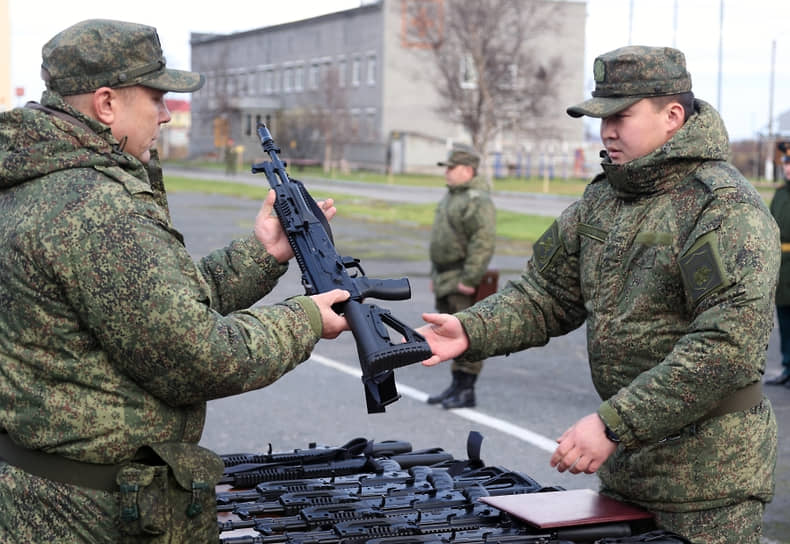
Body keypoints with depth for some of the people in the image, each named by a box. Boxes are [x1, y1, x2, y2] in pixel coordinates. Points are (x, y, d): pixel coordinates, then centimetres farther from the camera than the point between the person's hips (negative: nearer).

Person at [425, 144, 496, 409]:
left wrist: (469, 279, -24)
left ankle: (467, 391, 0)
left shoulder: (477, 201, -15)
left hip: (463, 281, -10)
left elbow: (483, 244, -23)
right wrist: (435, 274, 22)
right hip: (446, 280, 10)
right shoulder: (450, 196, 17)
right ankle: (456, 385, 22)